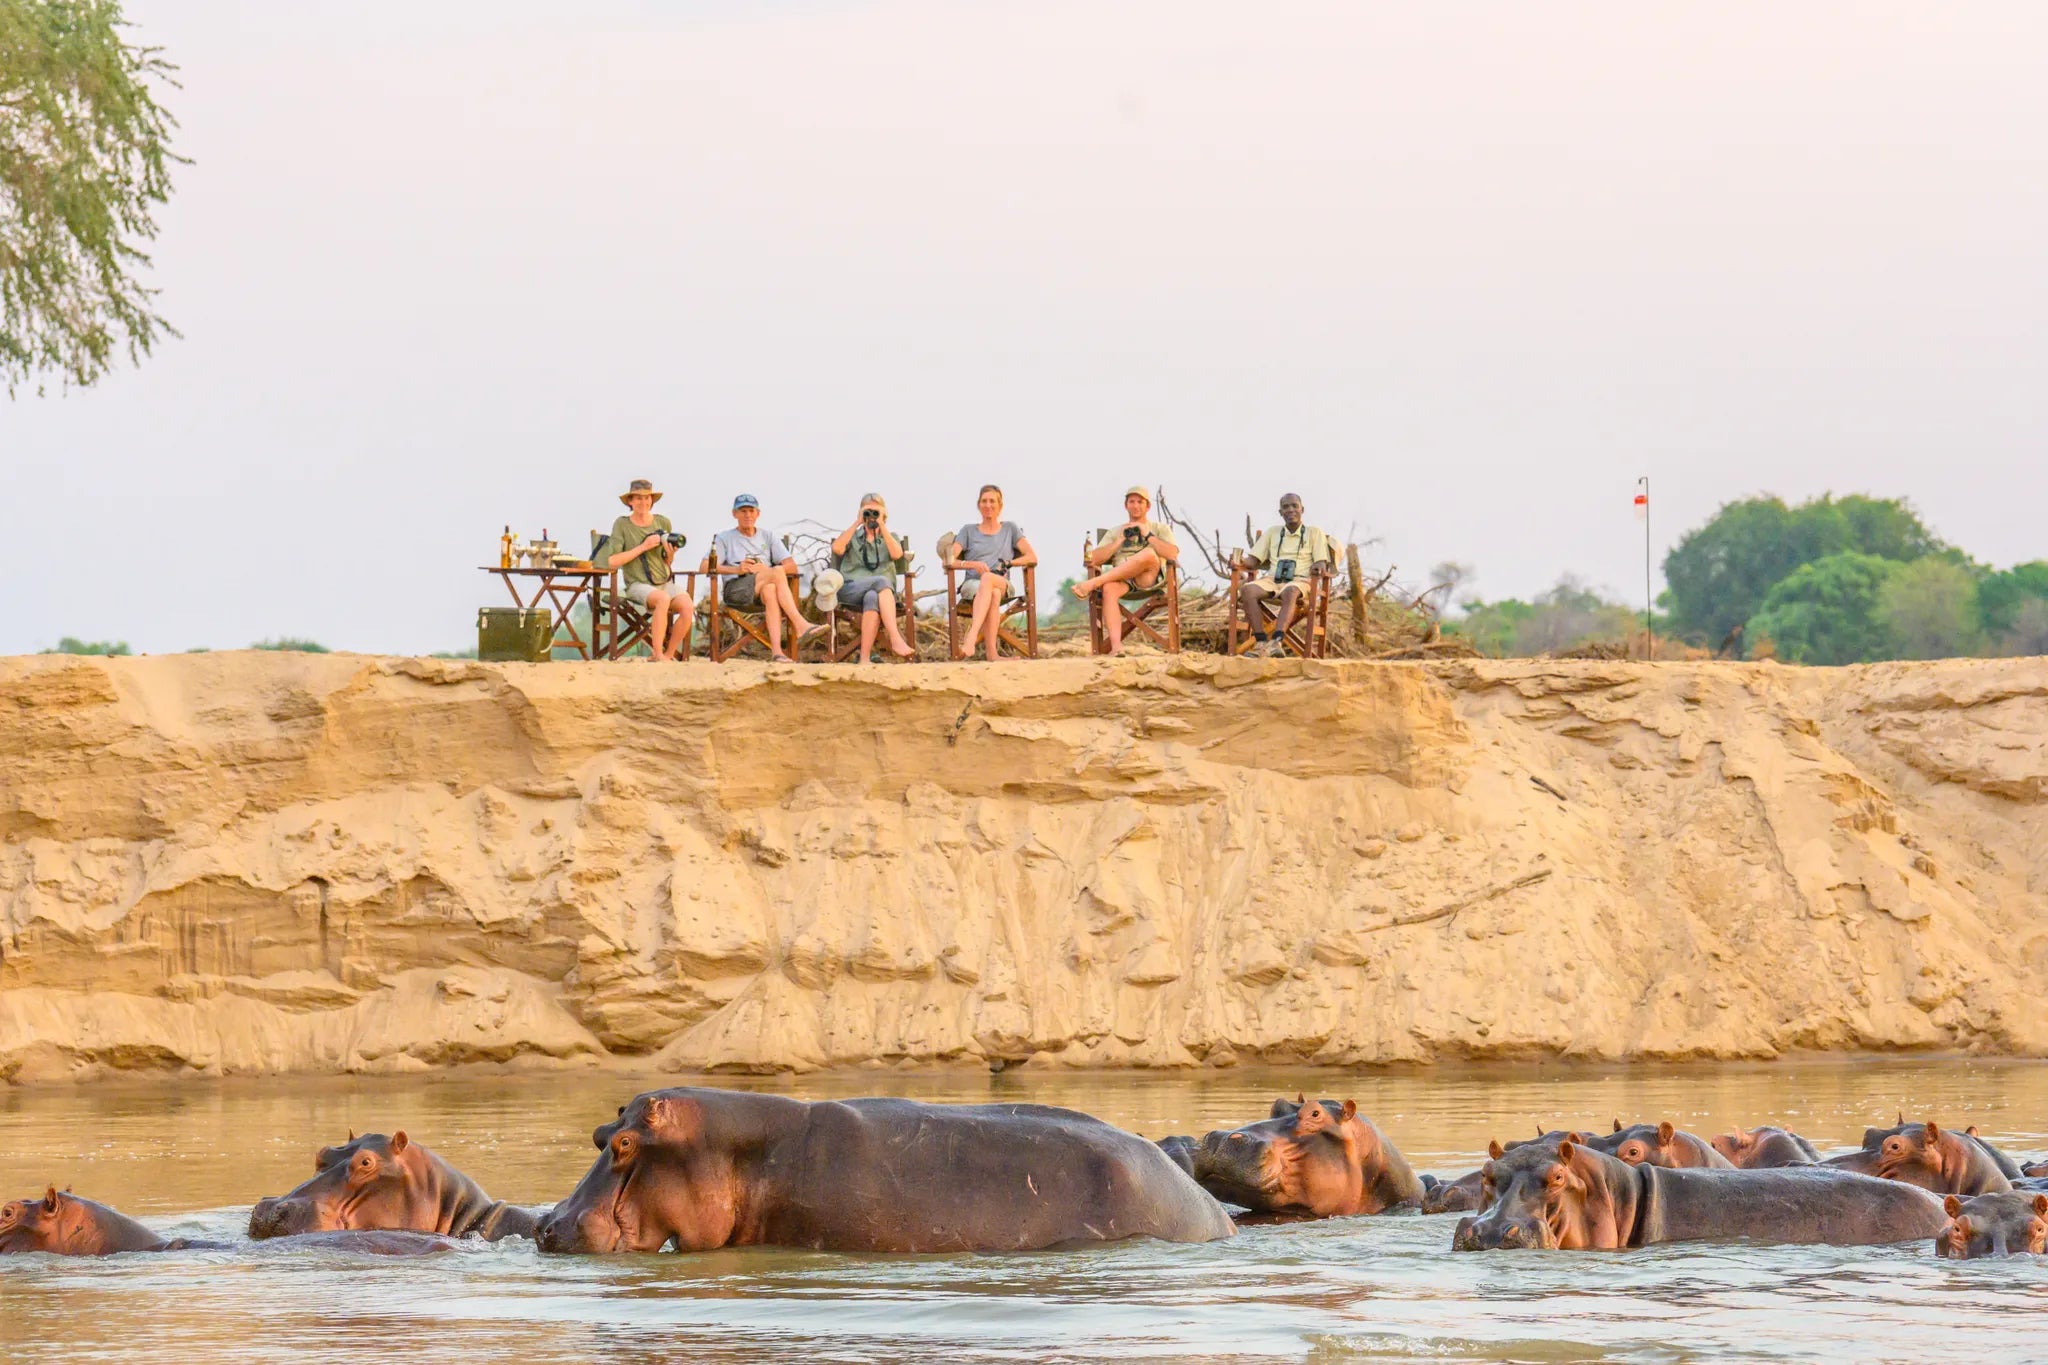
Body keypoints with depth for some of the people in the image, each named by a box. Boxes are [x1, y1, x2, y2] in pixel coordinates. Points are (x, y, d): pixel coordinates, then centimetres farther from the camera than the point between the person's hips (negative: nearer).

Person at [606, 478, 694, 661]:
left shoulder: (663, 523, 10)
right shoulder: (622, 525, -1)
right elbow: (612, 562, -11)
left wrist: (670, 554, -7)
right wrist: (643, 547, -14)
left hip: (665, 582, 4)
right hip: (638, 584, -4)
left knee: (688, 607, -25)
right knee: (663, 598, -36)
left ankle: (669, 654, -10)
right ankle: (657, 655, -30)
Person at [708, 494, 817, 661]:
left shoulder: (767, 536, 25)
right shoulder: (724, 538, 18)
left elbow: (791, 565, 12)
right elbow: (705, 567, 2)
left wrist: (764, 570, -9)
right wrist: (738, 569, -14)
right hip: (736, 589, -2)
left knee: (769, 589, -38)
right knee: (777, 572, -30)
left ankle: (776, 649, -50)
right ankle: (801, 625, -41)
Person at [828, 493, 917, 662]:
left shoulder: (889, 537, 23)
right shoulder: (852, 536, 21)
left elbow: (896, 554, -2)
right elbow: (837, 548, -4)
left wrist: (882, 526, -4)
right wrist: (857, 523, -2)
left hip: (883, 591, 1)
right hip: (851, 589, -1)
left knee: (872, 598, -40)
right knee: (882, 581, -36)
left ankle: (865, 658, -50)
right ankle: (896, 639, -51)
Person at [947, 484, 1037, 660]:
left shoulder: (1010, 529, 22)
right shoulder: (969, 530, 20)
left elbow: (1032, 558, 12)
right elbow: (948, 561, 8)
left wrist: (1008, 563, -4)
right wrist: (973, 565, -11)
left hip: (1002, 583, 0)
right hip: (972, 584, 0)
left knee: (988, 579, -41)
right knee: (993, 594, -40)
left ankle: (971, 639, -55)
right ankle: (991, 652, -56)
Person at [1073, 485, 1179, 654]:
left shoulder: (1161, 529, 21)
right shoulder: (1114, 532, 26)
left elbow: (1172, 554, 0)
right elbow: (1094, 559, 11)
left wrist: (1148, 536, -2)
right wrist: (1120, 541, 3)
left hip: (1150, 579, -1)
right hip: (1123, 580, 1)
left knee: (1148, 555, -37)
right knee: (1109, 588, -37)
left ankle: (1092, 584, -37)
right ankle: (1116, 646, -49)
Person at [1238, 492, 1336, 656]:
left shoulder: (1314, 532, 16)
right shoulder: (1272, 532, 24)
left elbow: (1322, 562, 7)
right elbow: (1254, 560, 20)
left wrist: (1318, 567, -18)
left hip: (1299, 581, -3)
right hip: (1271, 580, 3)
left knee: (1290, 592, -42)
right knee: (1247, 590, -32)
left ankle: (1277, 641, -59)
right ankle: (1261, 641, -41)